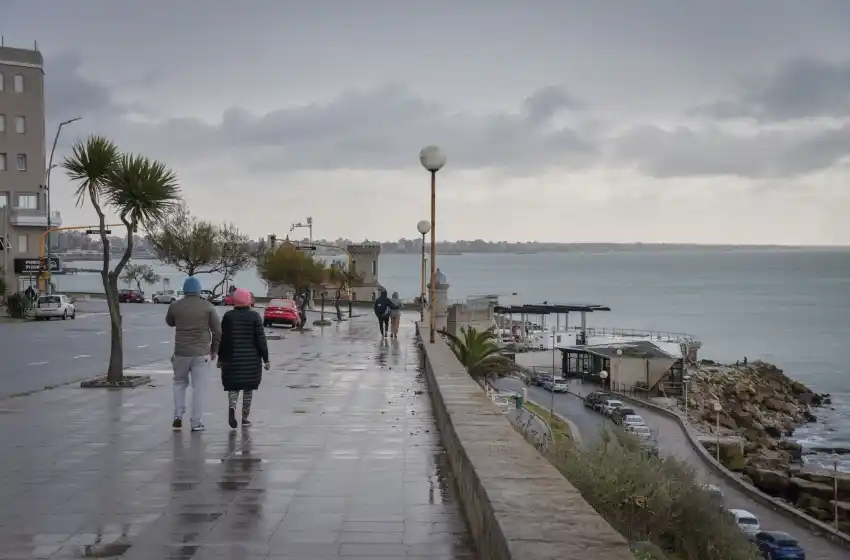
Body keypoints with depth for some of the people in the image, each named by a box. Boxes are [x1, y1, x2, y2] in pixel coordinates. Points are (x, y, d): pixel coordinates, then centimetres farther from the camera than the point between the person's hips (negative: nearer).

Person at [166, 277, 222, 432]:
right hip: (201, 353, -1)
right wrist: (214, 350, 10)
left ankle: (178, 416, 11)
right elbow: (217, 331, -2)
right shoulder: (207, 306, -4)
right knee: (198, 388, 3)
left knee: (179, 383, 21)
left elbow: (169, 322, 19)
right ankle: (197, 423, 4)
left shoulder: (175, 306, -1)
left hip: (181, 353, 2)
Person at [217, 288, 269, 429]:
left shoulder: (228, 316, -1)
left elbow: (223, 338, 2)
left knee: (233, 386, 7)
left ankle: (232, 406, -21)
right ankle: (245, 418, 14)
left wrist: (220, 358, 11)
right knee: (248, 388, 10)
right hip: (252, 359, -1)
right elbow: (261, 339, -7)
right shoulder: (254, 316, -5)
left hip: (232, 359, 1)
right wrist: (265, 359, -2)